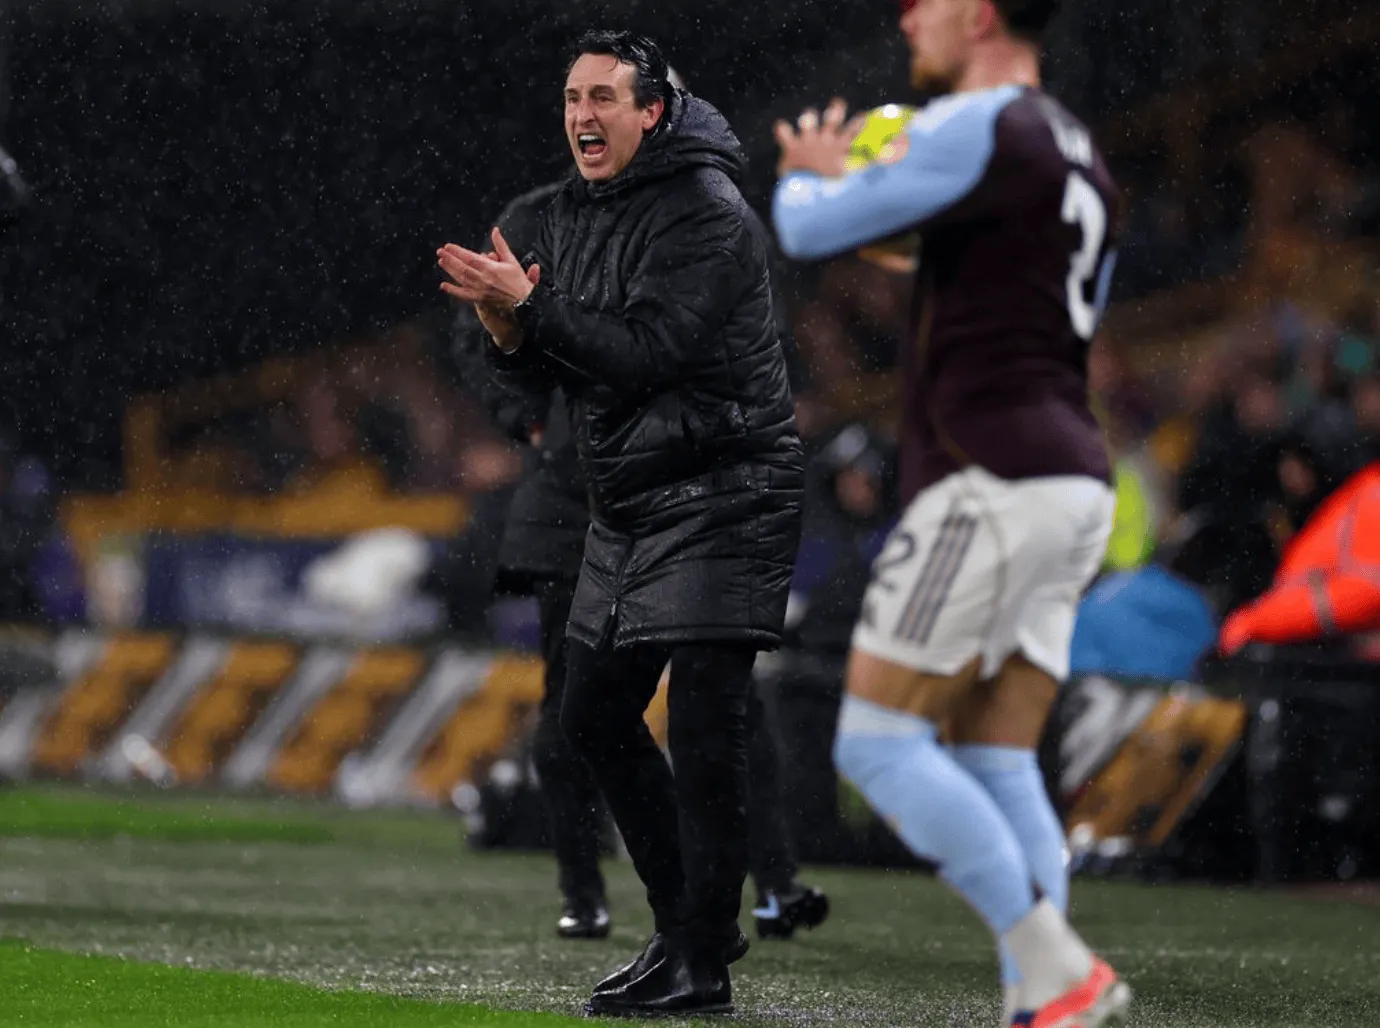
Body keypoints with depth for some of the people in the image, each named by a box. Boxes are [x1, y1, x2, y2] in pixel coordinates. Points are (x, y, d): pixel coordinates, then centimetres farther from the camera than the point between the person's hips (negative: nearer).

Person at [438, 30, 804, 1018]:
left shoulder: (706, 213, -15)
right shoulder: (573, 214, 11)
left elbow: (645, 351, -24)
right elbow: (559, 363, 13)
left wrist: (530, 305, -24)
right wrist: (511, 328, -7)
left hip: (722, 493, -9)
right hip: (630, 504, 9)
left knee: (705, 725, -11)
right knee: (595, 711, 12)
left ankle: (701, 964, -8)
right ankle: (686, 919, 24)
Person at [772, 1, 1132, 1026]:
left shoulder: (978, 128, -10)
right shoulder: (1079, 155, 20)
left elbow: (811, 230, -10)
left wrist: (808, 175, 16)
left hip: (992, 480, -9)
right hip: (1075, 482, 9)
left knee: (876, 740, -7)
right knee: (996, 767, 7)